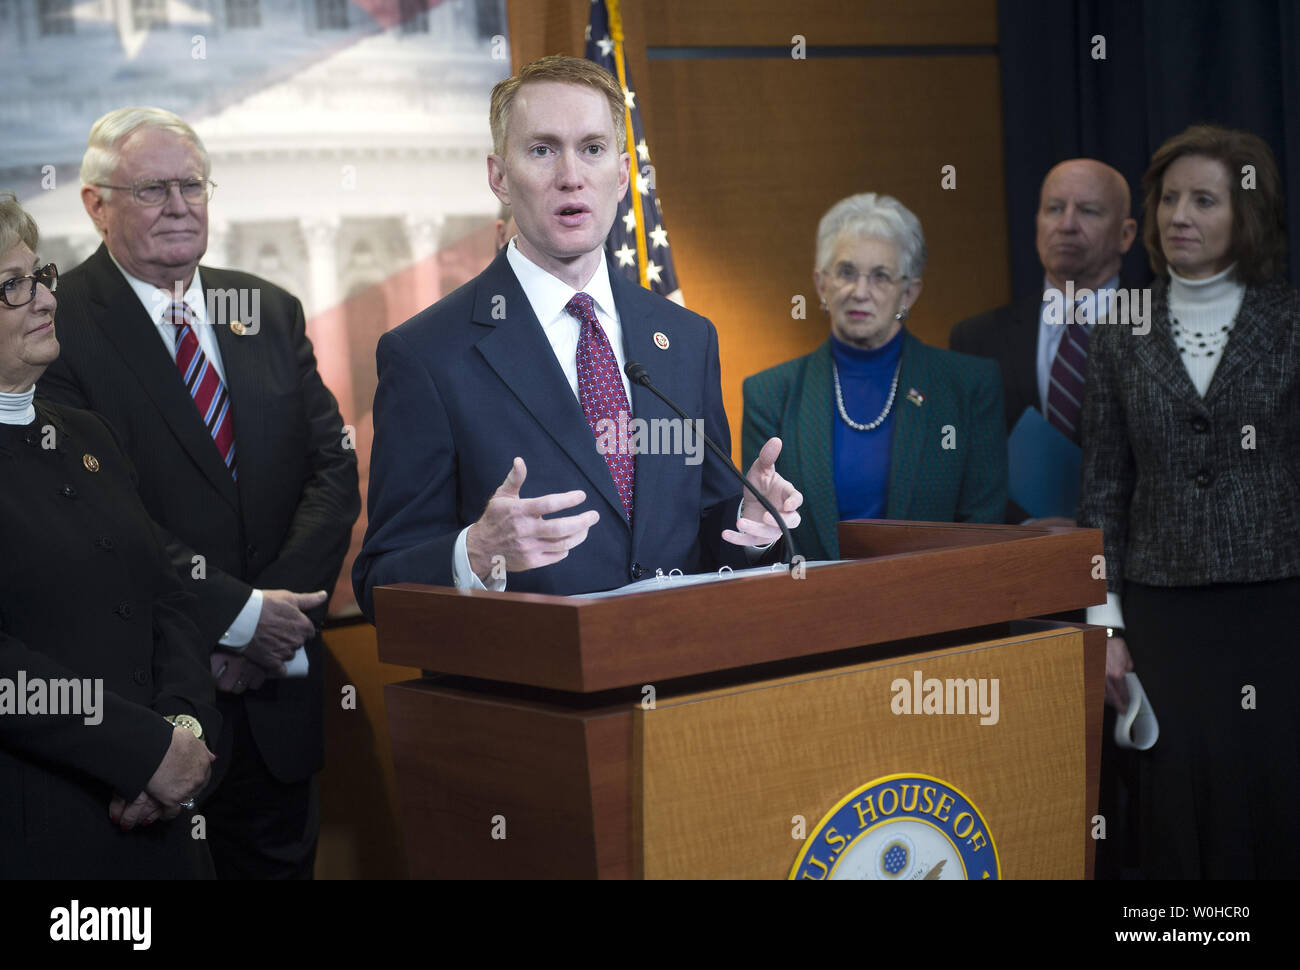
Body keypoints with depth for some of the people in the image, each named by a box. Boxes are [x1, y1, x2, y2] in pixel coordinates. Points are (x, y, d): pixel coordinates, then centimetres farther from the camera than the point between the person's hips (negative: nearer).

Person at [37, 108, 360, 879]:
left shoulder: (271, 312, 11)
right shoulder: (57, 325, -7)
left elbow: (334, 470, 4)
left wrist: (282, 611, -10)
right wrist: (238, 613, -17)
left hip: (277, 693, 5)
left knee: (280, 859, 13)